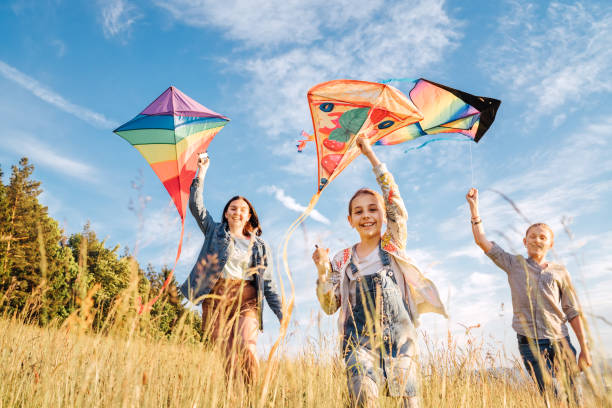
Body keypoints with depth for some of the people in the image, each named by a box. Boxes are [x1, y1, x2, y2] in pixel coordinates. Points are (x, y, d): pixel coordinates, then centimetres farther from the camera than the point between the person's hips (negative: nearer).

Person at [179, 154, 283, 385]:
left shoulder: (258, 246, 16)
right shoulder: (215, 232, 17)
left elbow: (268, 283, 14)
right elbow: (196, 206, 8)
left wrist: (282, 314, 6)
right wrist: (201, 173, 2)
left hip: (246, 297, 0)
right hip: (217, 295, 1)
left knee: (246, 346, -22)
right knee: (226, 355, -8)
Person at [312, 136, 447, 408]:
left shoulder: (393, 245, 7)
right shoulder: (342, 260, 8)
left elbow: (393, 197, -2)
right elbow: (330, 307, 5)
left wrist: (370, 154, -2)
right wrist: (322, 271, -11)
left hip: (399, 337, 0)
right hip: (360, 340, 0)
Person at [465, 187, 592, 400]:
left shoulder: (559, 271, 11)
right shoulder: (514, 264, 9)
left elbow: (572, 312, 11)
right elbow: (482, 241, 3)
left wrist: (584, 348, 8)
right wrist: (474, 207, -1)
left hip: (560, 342, 2)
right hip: (530, 344, -2)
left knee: (572, 397, 3)